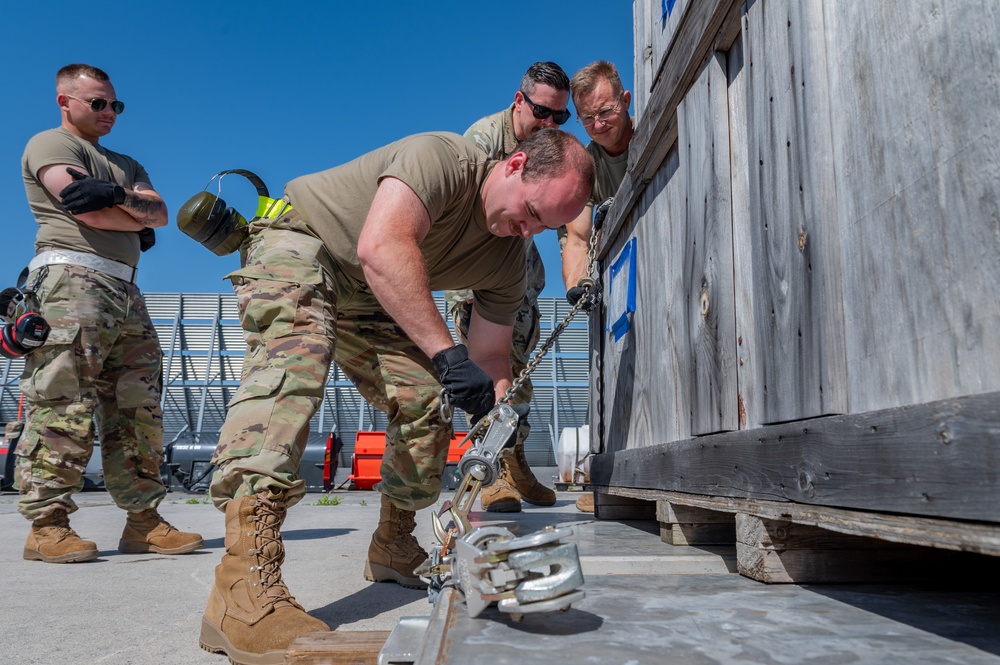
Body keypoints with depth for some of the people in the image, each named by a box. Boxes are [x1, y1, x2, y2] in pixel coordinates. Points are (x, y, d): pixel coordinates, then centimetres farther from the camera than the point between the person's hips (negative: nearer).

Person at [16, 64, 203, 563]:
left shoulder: (125, 164, 30)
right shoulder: (50, 144, 8)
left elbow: (159, 213, 12)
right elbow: (85, 210, -9)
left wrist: (118, 195, -8)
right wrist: (138, 220, 8)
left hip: (125, 293, 7)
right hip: (72, 279, -7)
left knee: (139, 409, 1)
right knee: (64, 406, -11)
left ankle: (143, 521, 4)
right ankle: (46, 525, -5)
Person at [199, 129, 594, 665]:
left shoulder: (508, 259, -7)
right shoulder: (442, 158, -28)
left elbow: (491, 359, -5)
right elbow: (380, 248, -43)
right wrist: (446, 352, -48)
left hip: (366, 299, 7)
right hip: (298, 243, -7)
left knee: (426, 401, -6)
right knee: (294, 358, -34)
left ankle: (393, 545, 17)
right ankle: (243, 583, -43)